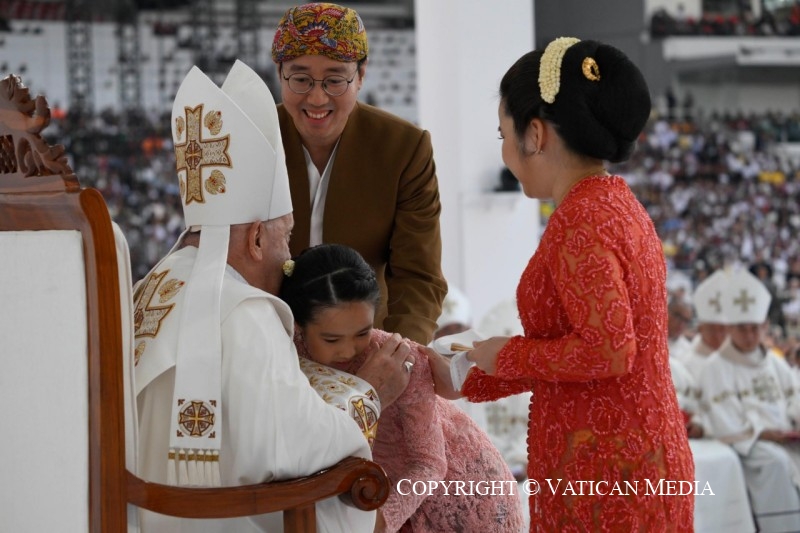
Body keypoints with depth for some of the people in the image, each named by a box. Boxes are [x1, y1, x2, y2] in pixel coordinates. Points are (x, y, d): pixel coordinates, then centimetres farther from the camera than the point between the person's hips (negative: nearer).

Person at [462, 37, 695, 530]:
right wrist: (468, 380, 20)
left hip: (602, 477, -9)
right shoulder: (620, 206, 12)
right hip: (643, 462, 9)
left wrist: (508, 356, -9)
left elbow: (607, 350, -24)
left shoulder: (581, 218, -16)